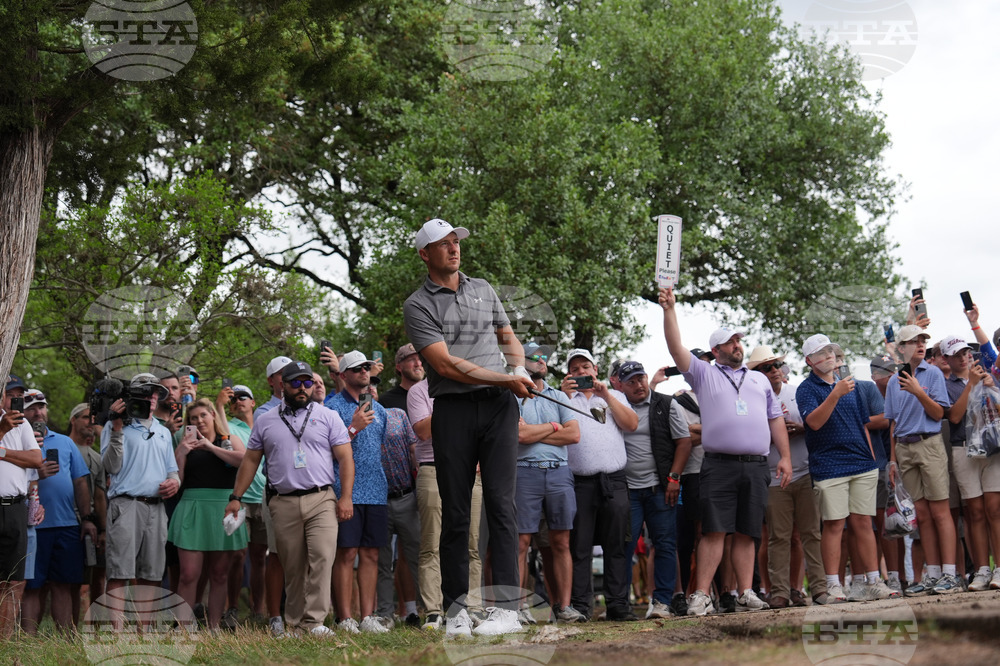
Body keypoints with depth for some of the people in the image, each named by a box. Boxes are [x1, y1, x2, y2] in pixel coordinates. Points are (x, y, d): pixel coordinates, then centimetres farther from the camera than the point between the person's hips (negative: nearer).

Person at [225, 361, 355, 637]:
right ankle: (294, 623, 10)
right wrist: (236, 497, 11)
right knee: (292, 567, 4)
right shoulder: (265, 421, 15)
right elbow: (250, 460, 18)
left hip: (321, 499, -2)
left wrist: (346, 497, -5)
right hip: (283, 504, 2)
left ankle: (314, 621, -17)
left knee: (322, 557, -16)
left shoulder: (328, 417, 8)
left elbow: (345, 458, 5)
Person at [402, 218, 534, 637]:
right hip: (453, 409, -2)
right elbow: (445, 364, -9)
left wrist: (520, 370, 6)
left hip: (499, 405, 2)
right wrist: (504, 379, -11)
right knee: (455, 510, 0)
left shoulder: (483, 289, 18)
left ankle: (507, 606, -9)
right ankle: (456, 606, 7)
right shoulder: (418, 305, 1)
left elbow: (509, 338, 28)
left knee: (500, 501, -7)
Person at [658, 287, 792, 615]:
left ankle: (746, 593, 5)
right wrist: (669, 309, -10)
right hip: (719, 465, -3)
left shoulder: (760, 380, 23)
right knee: (714, 530, -9)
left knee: (746, 533, 3)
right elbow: (676, 347, 0)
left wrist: (785, 458, 10)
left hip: (756, 466, 3)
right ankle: (701, 595, -9)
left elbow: (776, 420, 20)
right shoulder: (704, 374, 12)